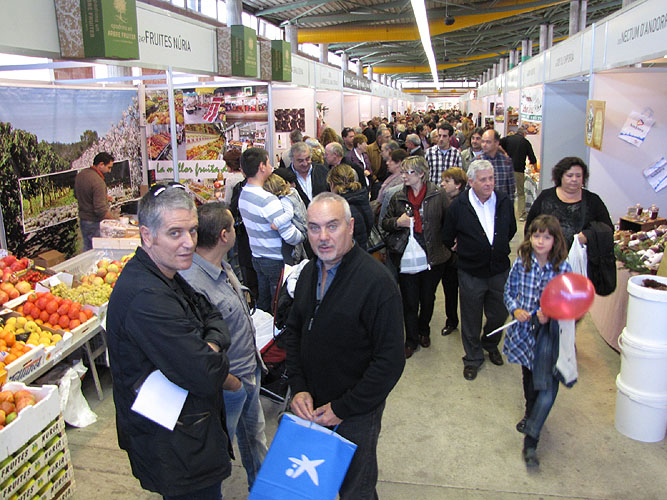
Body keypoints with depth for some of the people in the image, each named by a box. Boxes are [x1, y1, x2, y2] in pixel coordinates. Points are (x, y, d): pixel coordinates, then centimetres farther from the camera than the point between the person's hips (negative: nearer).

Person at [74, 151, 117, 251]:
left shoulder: (80, 174, 3)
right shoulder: (98, 181, -25)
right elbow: (101, 210, -28)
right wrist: (116, 220, -18)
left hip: (83, 219, 9)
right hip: (95, 223, -9)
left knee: (87, 249, 17)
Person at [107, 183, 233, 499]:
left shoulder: (167, 275, 2)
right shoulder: (146, 299, -32)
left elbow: (212, 315, 6)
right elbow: (205, 377, -32)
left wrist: (211, 345, -14)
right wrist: (217, 362, -10)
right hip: (175, 447, -10)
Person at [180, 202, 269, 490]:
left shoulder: (222, 266, -2)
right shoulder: (192, 283, -33)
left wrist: (253, 365, 12)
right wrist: (232, 383, -16)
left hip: (250, 375, 9)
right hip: (226, 386, -9)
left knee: (254, 436, 28)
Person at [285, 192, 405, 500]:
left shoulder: (376, 281, -22)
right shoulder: (309, 272, 2)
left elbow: (390, 360, -21)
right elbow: (294, 331, 10)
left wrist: (343, 408, -17)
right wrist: (299, 388, -3)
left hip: (356, 416, -6)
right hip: (310, 406, 6)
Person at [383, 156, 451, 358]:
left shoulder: (438, 195, -5)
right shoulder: (398, 197, 3)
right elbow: (385, 223, 9)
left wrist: (449, 241, -9)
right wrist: (397, 222, -10)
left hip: (432, 256, -1)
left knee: (428, 298, 16)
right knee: (409, 301, 7)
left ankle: (424, 331, 42)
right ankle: (411, 340, 25)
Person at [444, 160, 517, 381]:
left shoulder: (504, 201, -2)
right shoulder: (458, 205, -12)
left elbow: (511, 230, 15)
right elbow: (448, 238, 1)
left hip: (500, 271, 3)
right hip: (471, 273, -3)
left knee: (499, 315, 16)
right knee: (471, 319, 10)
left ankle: (491, 345, 45)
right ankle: (473, 357, 30)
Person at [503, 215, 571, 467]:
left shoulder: (563, 268, -9)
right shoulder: (521, 263, -5)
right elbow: (508, 291, 5)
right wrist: (515, 309, -13)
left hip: (549, 333, -2)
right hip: (524, 330, 3)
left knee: (548, 386, -12)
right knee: (528, 376, 23)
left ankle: (530, 441, -3)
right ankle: (531, 413, 50)